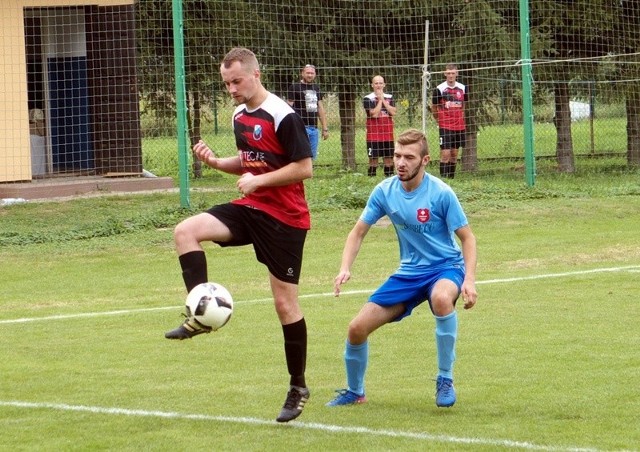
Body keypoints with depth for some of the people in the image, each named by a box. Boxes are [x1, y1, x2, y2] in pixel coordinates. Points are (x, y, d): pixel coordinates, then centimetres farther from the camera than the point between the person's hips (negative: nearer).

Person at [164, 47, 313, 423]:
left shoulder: (282, 116, -16)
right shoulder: (240, 116, 10)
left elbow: (305, 168, -17)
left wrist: (258, 180, -20)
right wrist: (216, 162, 5)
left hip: (284, 217, -8)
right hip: (251, 208, 8)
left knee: (285, 302, -2)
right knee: (186, 231, -15)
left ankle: (298, 388, 10)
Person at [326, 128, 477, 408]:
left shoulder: (440, 193, -17)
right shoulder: (384, 191, -5)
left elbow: (467, 237, -10)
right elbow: (359, 231, 5)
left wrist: (469, 280, -23)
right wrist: (345, 268, -11)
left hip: (445, 267, -5)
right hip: (409, 273, 5)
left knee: (442, 297, -42)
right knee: (357, 328, -4)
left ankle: (445, 381, -25)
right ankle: (354, 392, 24)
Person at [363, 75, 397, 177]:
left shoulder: (389, 97, 9)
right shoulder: (368, 98, -4)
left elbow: (393, 112, -6)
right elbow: (374, 114, -16)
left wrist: (383, 100, -8)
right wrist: (380, 100, -10)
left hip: (388, 134, 4)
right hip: (374, 135, -4)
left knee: (389, 157, 6)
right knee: (373, 158, -3)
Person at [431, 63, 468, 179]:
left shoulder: (462, 88, 4)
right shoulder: (439, 89, -7)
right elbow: (433, 107, 5)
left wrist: (460, 119, 15)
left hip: (459, 126, 4)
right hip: (445, 126, -4)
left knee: (454, 154, 8)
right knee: (445, 153, -11)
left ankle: (451, 177, 15)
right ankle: (443, 177, -9)